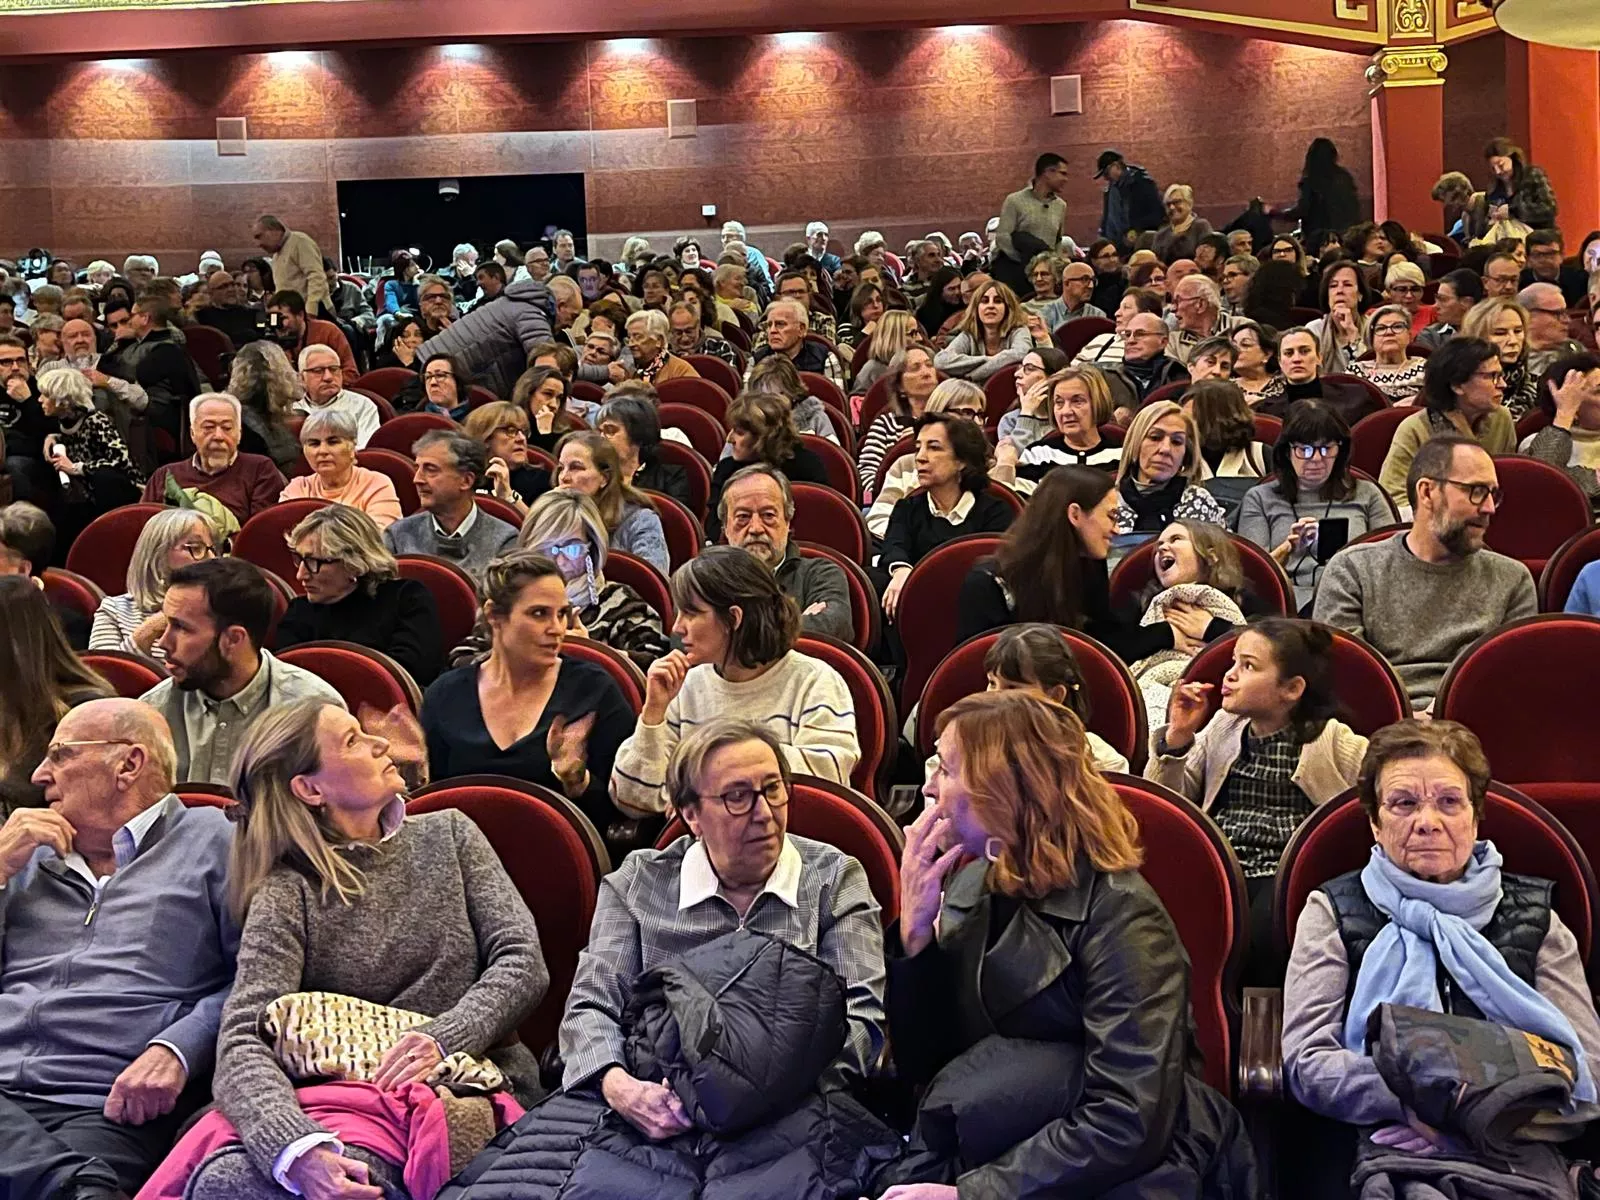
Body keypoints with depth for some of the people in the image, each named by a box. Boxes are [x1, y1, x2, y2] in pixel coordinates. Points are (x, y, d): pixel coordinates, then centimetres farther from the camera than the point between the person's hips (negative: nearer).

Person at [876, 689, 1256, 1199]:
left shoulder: (1117, 913, -17)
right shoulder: (970, 883, 3)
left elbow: (1129, 1124, -24)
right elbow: (922, 1068, 3)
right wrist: (913, 932, -9)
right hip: (986, 1152, 5)